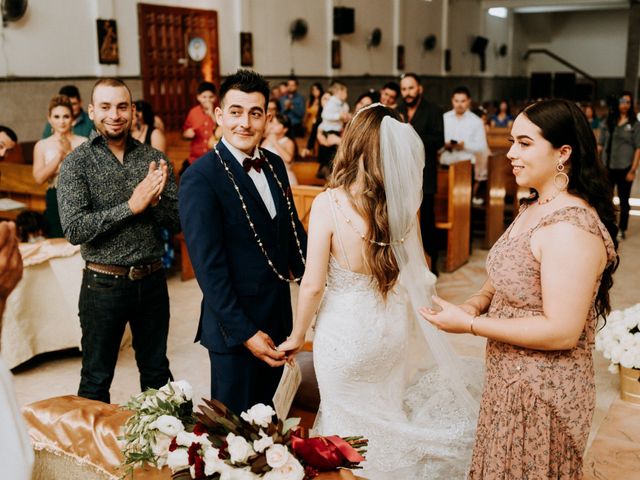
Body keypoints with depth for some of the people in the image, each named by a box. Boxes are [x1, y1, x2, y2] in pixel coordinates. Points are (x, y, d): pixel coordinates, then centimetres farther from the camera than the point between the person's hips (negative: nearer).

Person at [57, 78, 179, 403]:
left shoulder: (155, 159, 1)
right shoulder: (77, 162, -7)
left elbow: (177, 222, 0)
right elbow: (74, 229, -16)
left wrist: (154, 200, -20)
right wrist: (131, 206, -20)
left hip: (152, 280, 3)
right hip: (104, 285, -3)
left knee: (157, 372, 19)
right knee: (96, 380, 12)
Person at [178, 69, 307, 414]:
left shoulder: (275, 164, 5)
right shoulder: (199, 178, -17)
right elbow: (209, 266, -19)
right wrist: (244, 332, -19)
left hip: (279, 315, 7)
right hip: (234, 324, -7)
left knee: (265, 417, 22)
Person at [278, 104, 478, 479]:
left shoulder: (329, 203, -23)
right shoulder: (404, 202, -12)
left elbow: (313, 285, -17)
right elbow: (418, 275, -4)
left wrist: (298, 337, -3)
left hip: (345, 334, -4)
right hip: (393, 333, 4)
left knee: (352, 424, 19)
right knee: (387, 420, 28)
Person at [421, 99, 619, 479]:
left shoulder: (571, 229, -26)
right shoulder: (534, 208, 4)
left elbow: (562, 332, -28)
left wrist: (470, 324, -24)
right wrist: (480, 300, -5)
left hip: (544, 392, -9)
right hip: (511, 379, 9)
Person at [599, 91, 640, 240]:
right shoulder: (608, 122, 6)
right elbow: (601, 145, 8)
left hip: (624, 168, -2)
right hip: (607, 167, 2)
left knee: (624, 200, 8)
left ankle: (622, 229, 20)